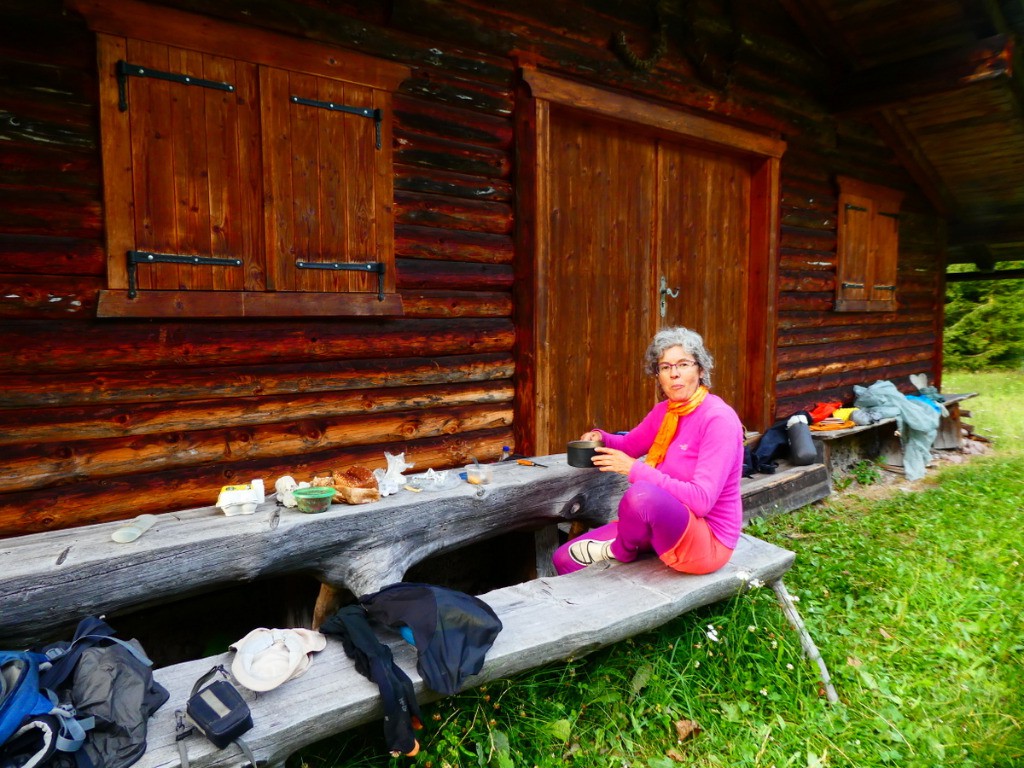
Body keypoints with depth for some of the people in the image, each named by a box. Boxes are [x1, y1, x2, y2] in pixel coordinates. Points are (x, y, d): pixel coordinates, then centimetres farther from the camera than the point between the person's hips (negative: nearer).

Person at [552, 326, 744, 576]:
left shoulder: (718, 419, -21)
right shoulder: (665, 410, 2)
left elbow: (701, 500, -28)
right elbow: (629, 444, 19)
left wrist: (635, 470, -28)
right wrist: (600, 438, -3)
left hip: (708, 540, -7)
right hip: (668, 526, 7)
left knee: (642, 493, -38)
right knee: (565, 558, 0)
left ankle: (620, 550, -6)